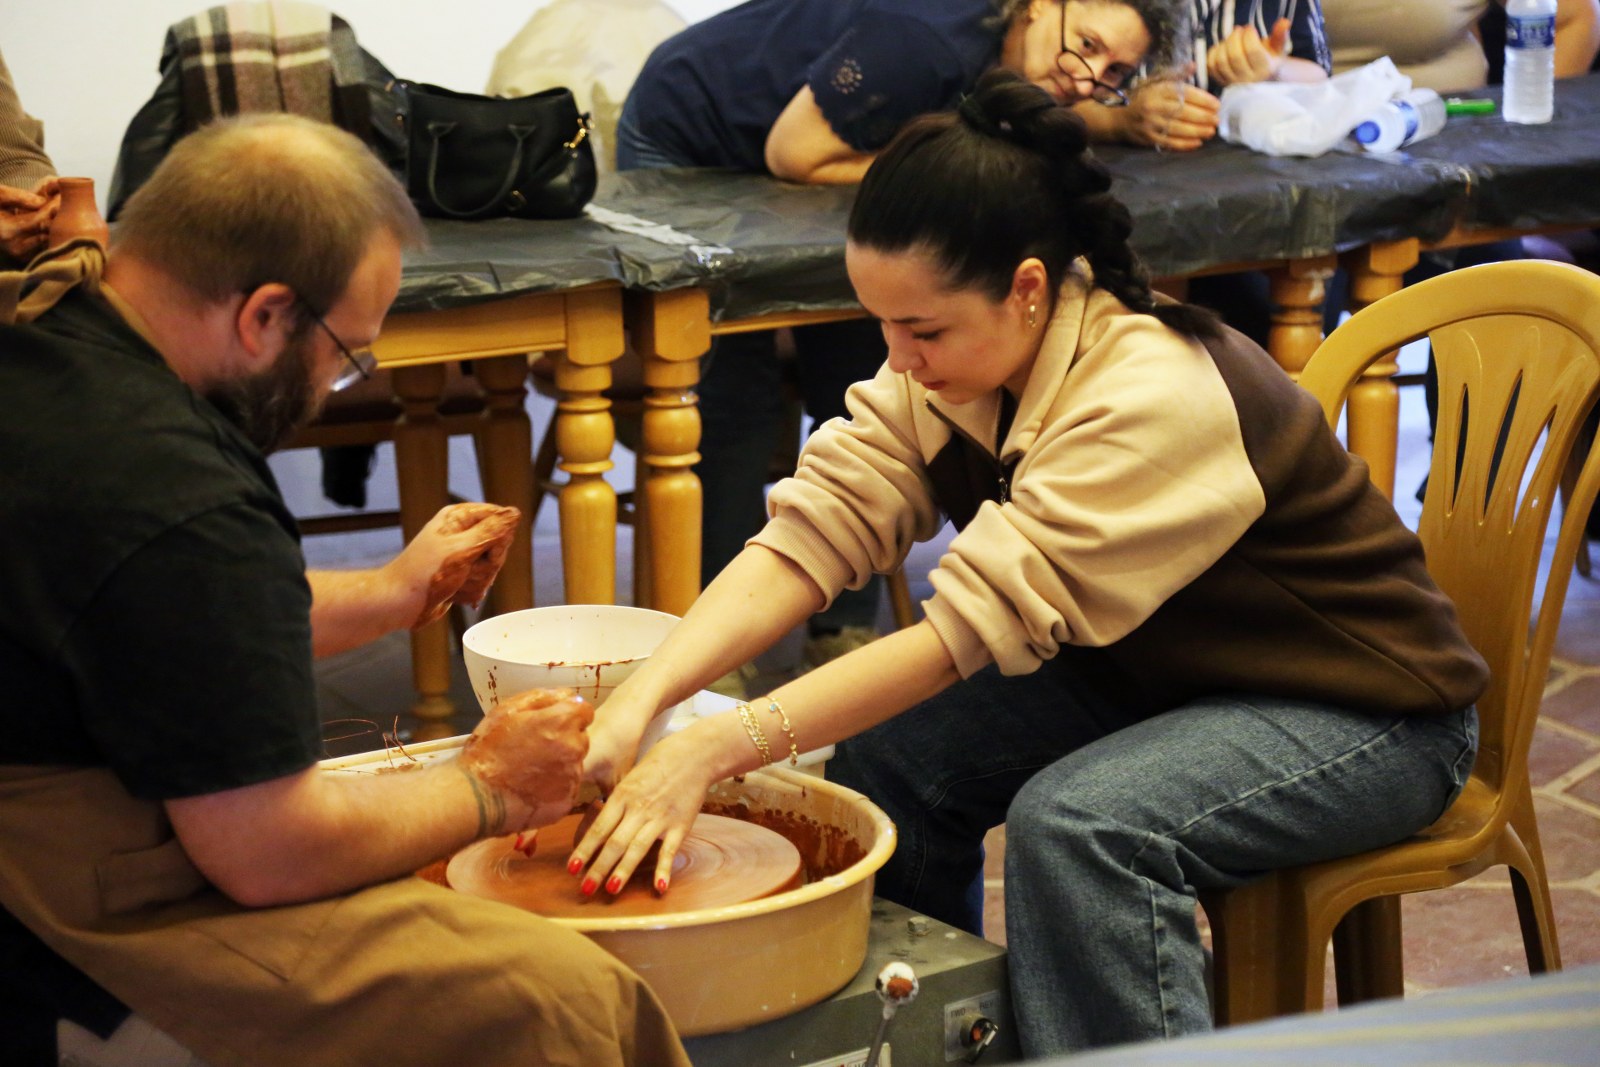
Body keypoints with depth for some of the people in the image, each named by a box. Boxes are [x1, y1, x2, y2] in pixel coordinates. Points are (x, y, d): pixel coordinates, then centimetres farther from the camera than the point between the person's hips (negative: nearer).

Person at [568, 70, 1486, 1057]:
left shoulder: (1161, 399, -32)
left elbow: (975, 624, -35)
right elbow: (816, 526, -17)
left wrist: (719, 749, -38)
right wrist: (642, 701, -31)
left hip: (1359, 710, -8)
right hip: (1154, 677, 8)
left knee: (1076, 823, -32)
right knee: (883, 752, -8)